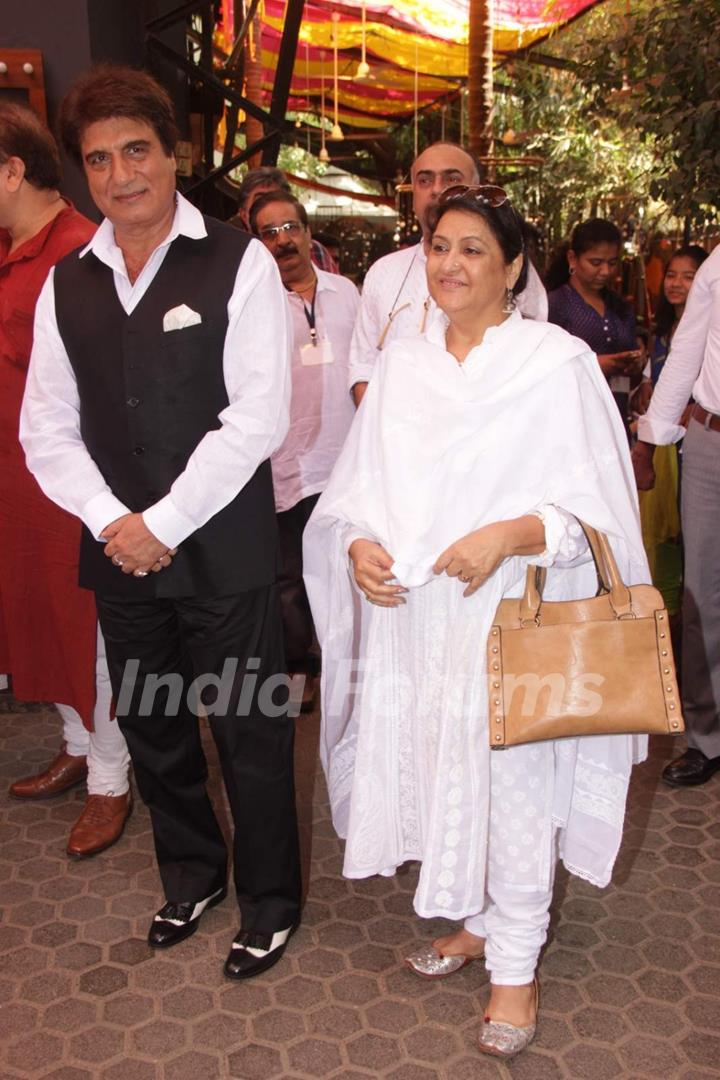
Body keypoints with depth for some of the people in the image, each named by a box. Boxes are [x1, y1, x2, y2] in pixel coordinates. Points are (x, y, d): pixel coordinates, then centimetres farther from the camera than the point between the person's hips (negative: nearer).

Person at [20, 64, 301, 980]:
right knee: (151, 727, 18)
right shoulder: (66, 286, 9)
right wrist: (112, 523, -8)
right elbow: (46, 428, 7)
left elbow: (258, 416, -13)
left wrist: (164, 525, -14)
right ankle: (191, 874, 42)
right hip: (119, 552, 5)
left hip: (222, 551, -4)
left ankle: (269, 903, 29)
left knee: (249, 731, 6)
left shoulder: (238, 265, -6)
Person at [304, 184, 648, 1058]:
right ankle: (474, 922, 39)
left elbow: (596, 505, -7)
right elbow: (361, 487, 12)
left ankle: (515, 964, 25)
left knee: (513, 784, 3)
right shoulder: (400, 365, 11)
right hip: (410, 615, 5)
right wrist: (360, 544, -8)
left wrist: (509, 535, -22)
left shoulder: (558, 362, -5)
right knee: (432, 770, 14)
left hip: (511, 616, -4)